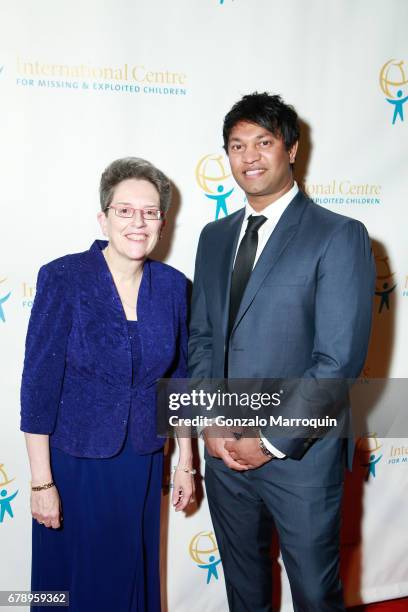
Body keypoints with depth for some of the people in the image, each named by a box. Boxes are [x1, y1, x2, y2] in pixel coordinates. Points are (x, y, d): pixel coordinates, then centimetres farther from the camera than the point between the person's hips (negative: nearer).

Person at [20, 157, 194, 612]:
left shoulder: (172, 285, -3)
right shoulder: (63, 278, -15)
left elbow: (178, 379, 5)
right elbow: (38, 385, -13)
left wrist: (185, 460, 8)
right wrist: (42, 481, -11)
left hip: (143, 465, 3)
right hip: (75, 465, -3)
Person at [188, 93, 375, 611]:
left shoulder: (339, 236, -11)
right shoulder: (215, 237, 8)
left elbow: (339, 358, -16)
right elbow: (200, 336, 9)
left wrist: (271, 441, -15)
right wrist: (210, 422, -4)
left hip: (300, 454, -5)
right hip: (223, 450, 5)